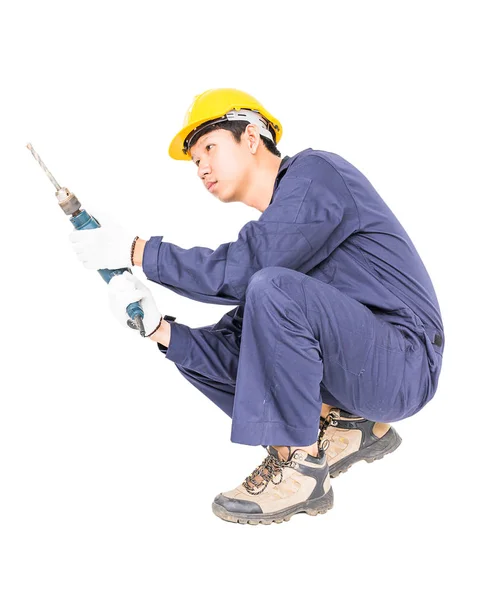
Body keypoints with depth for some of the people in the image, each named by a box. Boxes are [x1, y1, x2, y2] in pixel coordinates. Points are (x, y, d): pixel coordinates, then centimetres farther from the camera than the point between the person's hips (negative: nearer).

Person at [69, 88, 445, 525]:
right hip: (348, 370, 9)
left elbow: (241, 269, -23)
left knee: (272, 287, -31)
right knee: (194, 349, 6)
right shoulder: (270, 230, 16)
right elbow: (237, 351, 7)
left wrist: (136, 251, -17)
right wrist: (160, 329, -8)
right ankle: (344, 429, 4)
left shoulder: (316, 172, -9)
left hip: (405, 363, -9)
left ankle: (300, 465, -18)